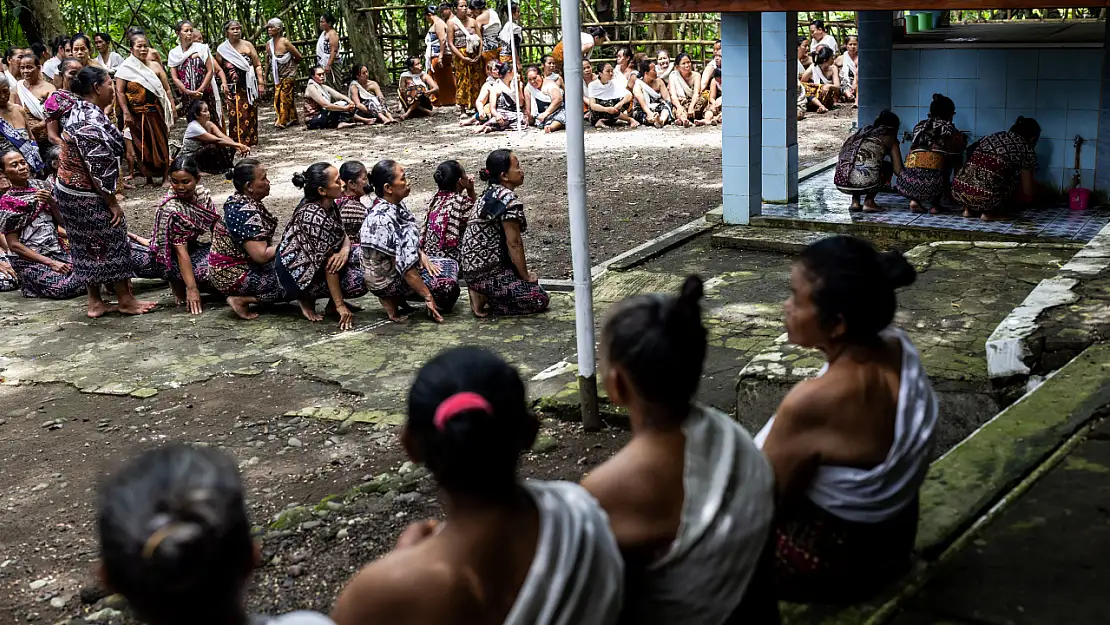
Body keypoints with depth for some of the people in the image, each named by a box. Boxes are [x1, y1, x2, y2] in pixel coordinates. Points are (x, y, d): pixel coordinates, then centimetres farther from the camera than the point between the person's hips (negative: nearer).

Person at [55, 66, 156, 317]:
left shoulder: (79, 110, 7)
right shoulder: (91, 122, -25)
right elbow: (97, 168, -26)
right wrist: (112, 202, -17)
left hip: (70, 191, 10)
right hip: (88, 196, -10)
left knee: (90, 247, 15)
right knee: (111, 244, 3)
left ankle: (95, 302, 22)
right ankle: (126, 301, 15)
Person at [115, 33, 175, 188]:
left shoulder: (155, 66, 9)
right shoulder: (125, 69, 0)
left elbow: (166, 89, 8)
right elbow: (120, 92, -6)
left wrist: (171, 108, -2)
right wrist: (126, 113, -15)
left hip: (156, 112, 2)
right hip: (138, 115, -2)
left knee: (161, 144, 2)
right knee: (143, 146, 4)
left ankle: (163, 176, 9)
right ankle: (149, 177, 11)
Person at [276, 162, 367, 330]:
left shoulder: (328, 205, -3)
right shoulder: (316, 216, -30)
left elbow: (343, 235, 5)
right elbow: (328, 266, -27)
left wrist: (345, 250, -21)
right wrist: (341, 306, -23)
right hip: (299, 271, -9)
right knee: (360, 280, -17)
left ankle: (333, 303, 11)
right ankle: (307, 299, 0)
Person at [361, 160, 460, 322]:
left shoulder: (397, 205, -4)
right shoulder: (383, 219, -31)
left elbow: (410, 239, 14)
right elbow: (404, 266, -29)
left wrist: (422, 255, -5)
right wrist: (428, 297, -24)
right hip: (386, 280, -9)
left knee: (451, 265, 11)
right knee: (448, 285, -15)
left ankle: (396, 298, 7)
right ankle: (393, 299, -1)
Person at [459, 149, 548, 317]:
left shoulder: (490, 195, 12)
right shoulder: (509, 200, -19)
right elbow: (514, 244, -17)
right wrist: (526, 276, -5)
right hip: (487, 272, -10)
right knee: (540, 300, -2)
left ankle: (482, 292, 9)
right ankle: (484, 298, -6)